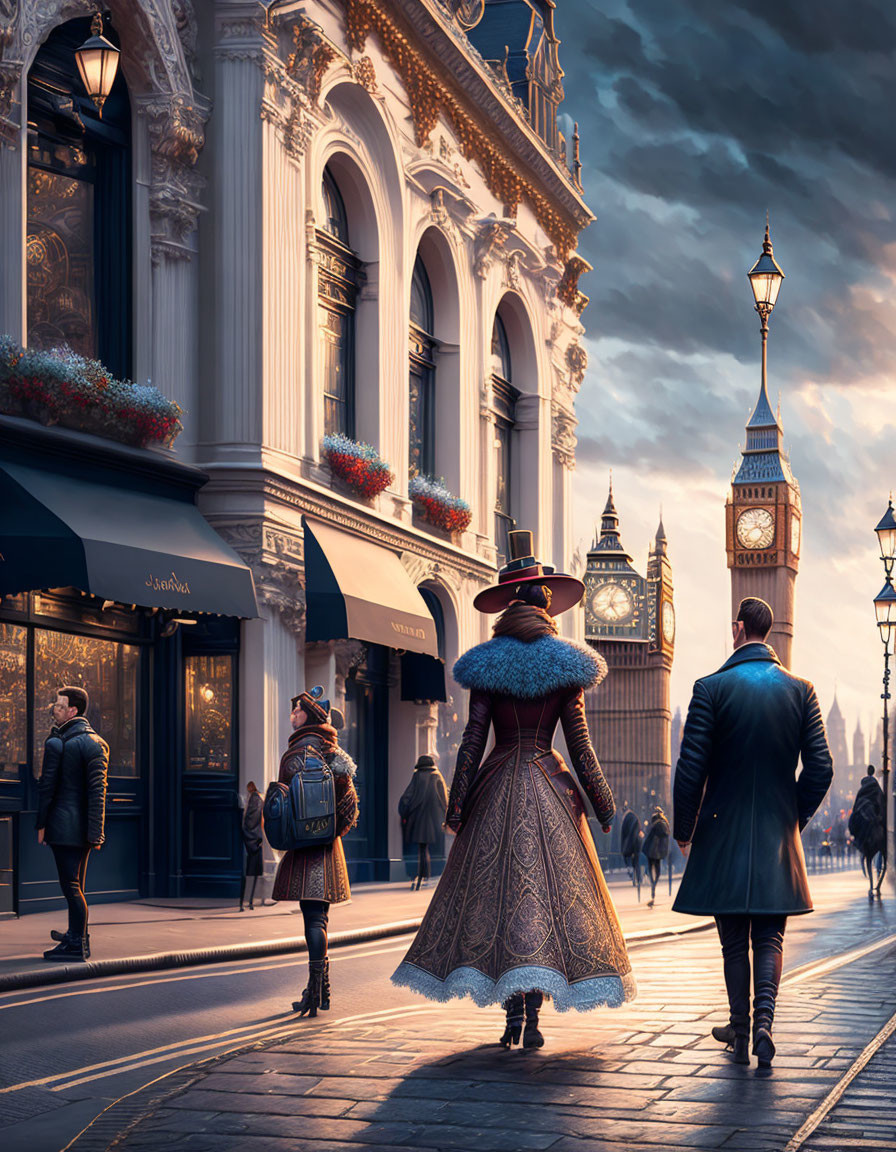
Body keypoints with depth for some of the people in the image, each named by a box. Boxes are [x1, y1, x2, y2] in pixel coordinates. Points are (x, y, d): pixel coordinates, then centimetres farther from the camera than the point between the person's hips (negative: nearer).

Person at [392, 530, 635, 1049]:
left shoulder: (486, 664, 1)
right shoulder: (567, 665, 0)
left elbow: (473, 740, -1)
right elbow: (580, 744, -1)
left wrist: (457, 806, 4)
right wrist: (604, 806, 7)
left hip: (497, 789, 1)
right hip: (551, 790, 0)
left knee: (497, 886, 4)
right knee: (553, 885, 2)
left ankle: (514, 1013, 0)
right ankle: (533, 1017, -2)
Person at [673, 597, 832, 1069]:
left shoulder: (711, 688, -8)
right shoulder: (801, 690, 0)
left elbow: (691, 767, -10)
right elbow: (820, 767, -1)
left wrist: (684, 829, 3)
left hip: (724, 835, -2)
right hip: (777, 836, 2)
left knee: (734, 941, 9)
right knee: (769, 937, 8)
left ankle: (740, 1033, 13)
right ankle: (763, 1019, -12)